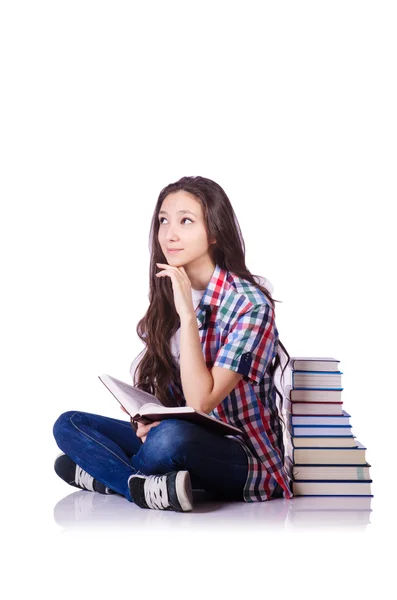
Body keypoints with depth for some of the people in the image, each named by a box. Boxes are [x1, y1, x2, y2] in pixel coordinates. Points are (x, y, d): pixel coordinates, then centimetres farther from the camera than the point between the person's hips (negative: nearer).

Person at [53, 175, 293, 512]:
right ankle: (151, 488, -24)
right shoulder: (167, 297, 5)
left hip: (245, 458, -7)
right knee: (68, 425, -6)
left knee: (171, 437, -38)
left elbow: (200, 402, -22)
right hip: (186, 435, 7)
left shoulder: (249, 304, -15)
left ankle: (104, 475, -10)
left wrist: (187, 314, -23)